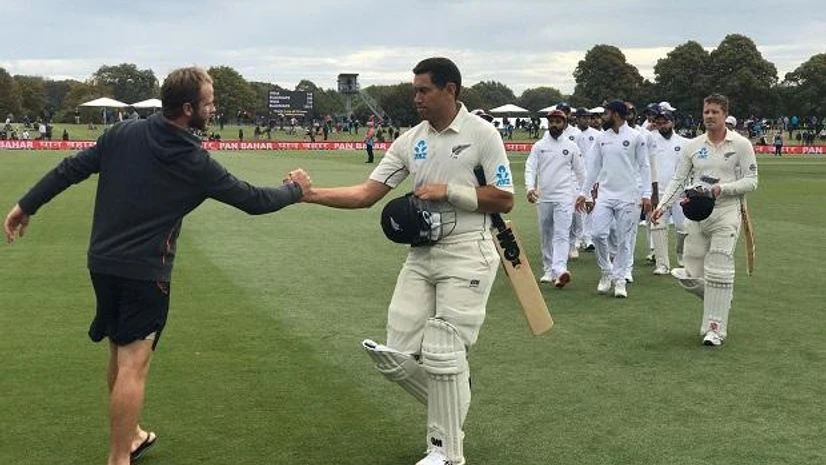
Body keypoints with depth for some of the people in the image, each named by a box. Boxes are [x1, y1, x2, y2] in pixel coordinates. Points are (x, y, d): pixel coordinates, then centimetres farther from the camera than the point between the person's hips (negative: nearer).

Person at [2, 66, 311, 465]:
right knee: (133, 365, -4)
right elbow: (253, 200, -3)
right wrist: (295, 189, 14)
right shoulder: (196, 163, -11)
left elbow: (71, 170, 3)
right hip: (145, 272, -6)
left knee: (120, 353, 19)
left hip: (102, 264, 6)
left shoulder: (123, 134, -1)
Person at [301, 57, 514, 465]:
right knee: (395, 355, 3)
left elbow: (504, 201, -8)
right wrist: (311, 194, -9)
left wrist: (449, 191, -15)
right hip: (421, 254, 6)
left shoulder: (481, 133, -7)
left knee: (442, 355, -5)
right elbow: (366, 194, 2)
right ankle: (451, 406, 30)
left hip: (466, 255, -5)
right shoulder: (410, 140, 6)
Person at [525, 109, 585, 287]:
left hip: (564, 198, -3)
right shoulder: (539, 146, 5)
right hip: (544, 198, 3)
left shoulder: (572, 147, 3)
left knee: (561, 234, -14)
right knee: (546, 235, 10)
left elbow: (580, 172, 10)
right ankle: (549, 270, 21)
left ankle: (560, 270, -26)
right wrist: (530, 187, -19)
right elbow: (530, 168, -3)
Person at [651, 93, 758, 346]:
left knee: (718, 273, -9)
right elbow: (678, 180, 9)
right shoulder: (693, 145, 8)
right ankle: (721, 302, 31)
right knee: (692, 277, 3)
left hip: (725, 214, -4)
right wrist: (662, 206, -4)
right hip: (696, 214, 4)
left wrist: (723, 188, -18)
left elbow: (751, 181, -2)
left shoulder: (741, 145, -2)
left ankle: (715, 327, 2)